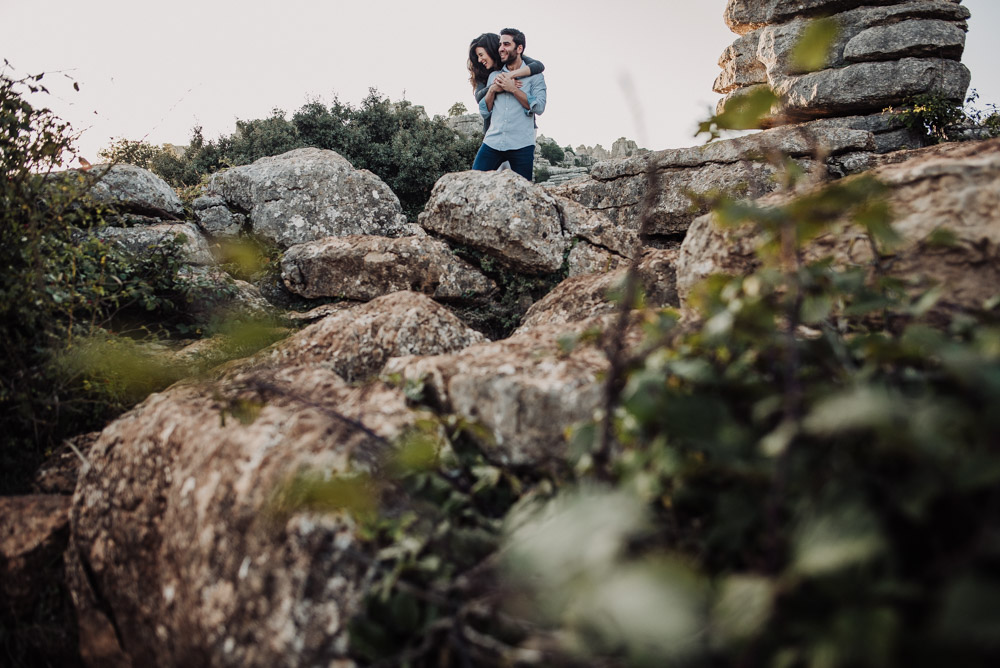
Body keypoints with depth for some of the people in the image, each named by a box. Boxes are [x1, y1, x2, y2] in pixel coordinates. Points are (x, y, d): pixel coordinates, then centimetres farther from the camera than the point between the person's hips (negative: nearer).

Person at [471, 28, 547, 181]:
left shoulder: (534, 75, 7)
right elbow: (484, 112, 16)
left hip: (521, 146, -3)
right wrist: (492, 90, -1)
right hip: (492, 142, 3)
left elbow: (539, 107, -7)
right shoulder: (494, 76, 18)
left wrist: (513, 89, -8)